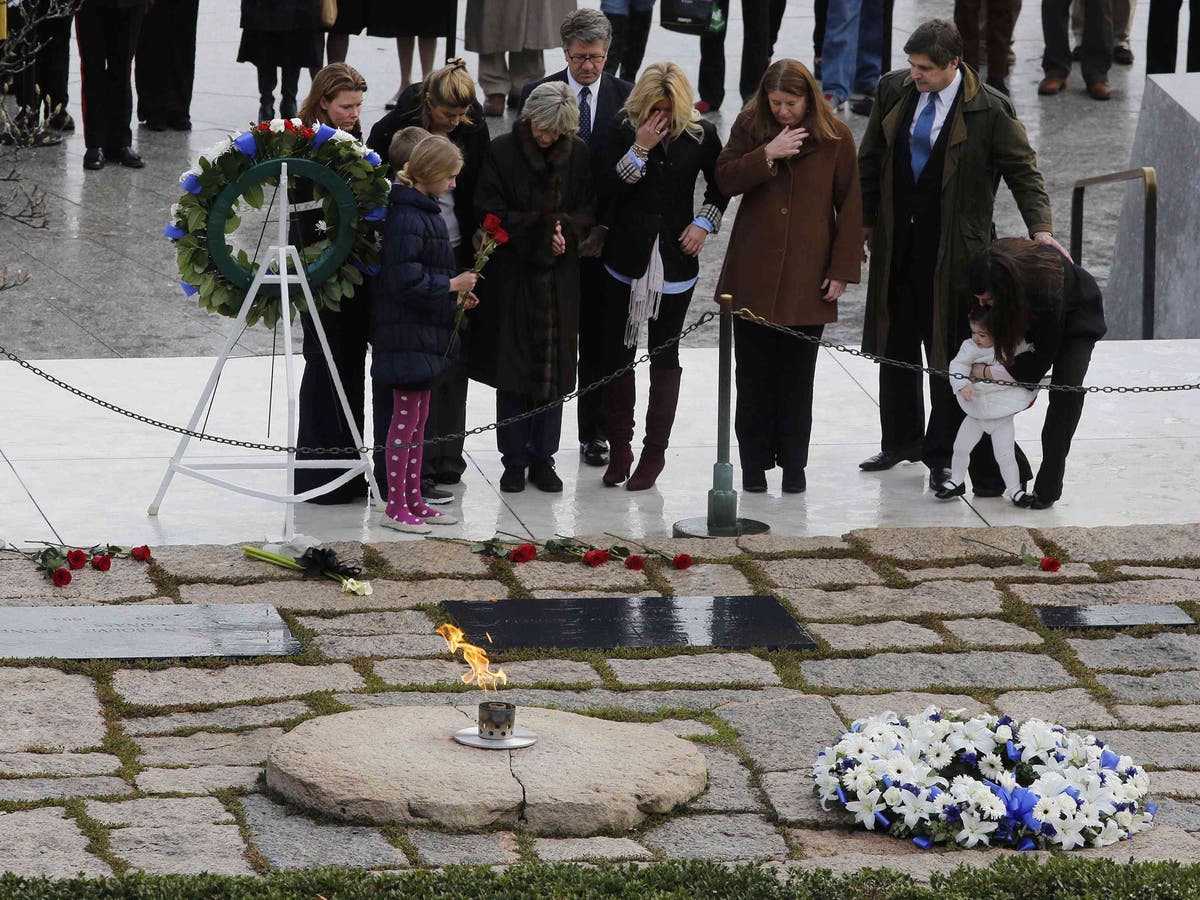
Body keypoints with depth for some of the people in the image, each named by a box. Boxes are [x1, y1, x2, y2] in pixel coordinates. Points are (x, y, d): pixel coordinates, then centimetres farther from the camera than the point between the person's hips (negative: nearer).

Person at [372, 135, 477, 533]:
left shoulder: (424, 211, 12)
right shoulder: (407, 218, -20)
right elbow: (406, 282, -25)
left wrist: (454, 292, 9)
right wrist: (451, 285, -15)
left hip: (426, 333, 10)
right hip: (407, 334, -10)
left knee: (418, 417, 15)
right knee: (406, 417, -4)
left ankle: (412, 500, 22)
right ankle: (396, 507, 3)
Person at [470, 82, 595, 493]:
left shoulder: (577, 154, 2)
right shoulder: (503, 151, -6)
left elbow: (589, 209, 5)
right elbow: (489, 211, -8)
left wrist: (566, 228, -15)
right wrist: (539, 228, -17)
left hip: (559, 276, 2)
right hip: (512, 275, -2)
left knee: (554, 367, 5)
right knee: (513, 368, 2)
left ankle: (543, 458, 14)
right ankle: (514, 460, 10)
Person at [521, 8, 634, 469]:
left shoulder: (626, 97, 1)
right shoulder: (537, 95, -1)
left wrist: (606, 228, -7)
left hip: (605, 236, 1)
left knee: (598, 339, 7)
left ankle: (594, 434, 15)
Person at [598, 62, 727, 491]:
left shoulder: (700, 135, -1)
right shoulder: (624, 131, -4)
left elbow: (720, 186, 14)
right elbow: (605, 189, -12)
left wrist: (705, 223, 0)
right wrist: (639, 150, -19)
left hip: (675, 261, 0)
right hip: (626, 258, 0)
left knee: (664, 355, 4)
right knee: (617, 352, 4)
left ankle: (654, 450, 11)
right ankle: (619, 446, 16)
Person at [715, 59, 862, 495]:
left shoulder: (836, 137, -3)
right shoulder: (750, 126, 1)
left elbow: (849, 207, 0)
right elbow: (724, 180, -5)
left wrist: (843, 270, -3)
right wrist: (767, 155, -19)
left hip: (807, 277, -1)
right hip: (753, 276, 1)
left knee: (797, 377, 6)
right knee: (754, 376, 5)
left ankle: (793, 463, 16)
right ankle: (754, 463, 14)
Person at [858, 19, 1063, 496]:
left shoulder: (989, 110, -13)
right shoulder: (893, 90, 0)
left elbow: (1023, 170, -9)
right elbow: (871, 158, 11)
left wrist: (1040, 229, -21)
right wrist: (865, 219, 14)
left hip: (951, 248, -5)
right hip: (896, 241, 5)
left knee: (948, 349, 1)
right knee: (896, 345, 16)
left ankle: (941, 453, 12)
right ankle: (901, 441, 32)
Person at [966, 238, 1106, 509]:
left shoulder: (1046, 291, -45)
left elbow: (1044, 355, -30)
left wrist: (989, 372, -28)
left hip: (1077, 313, -6)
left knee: (1066, 388, -19)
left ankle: (1047, 488, -17)